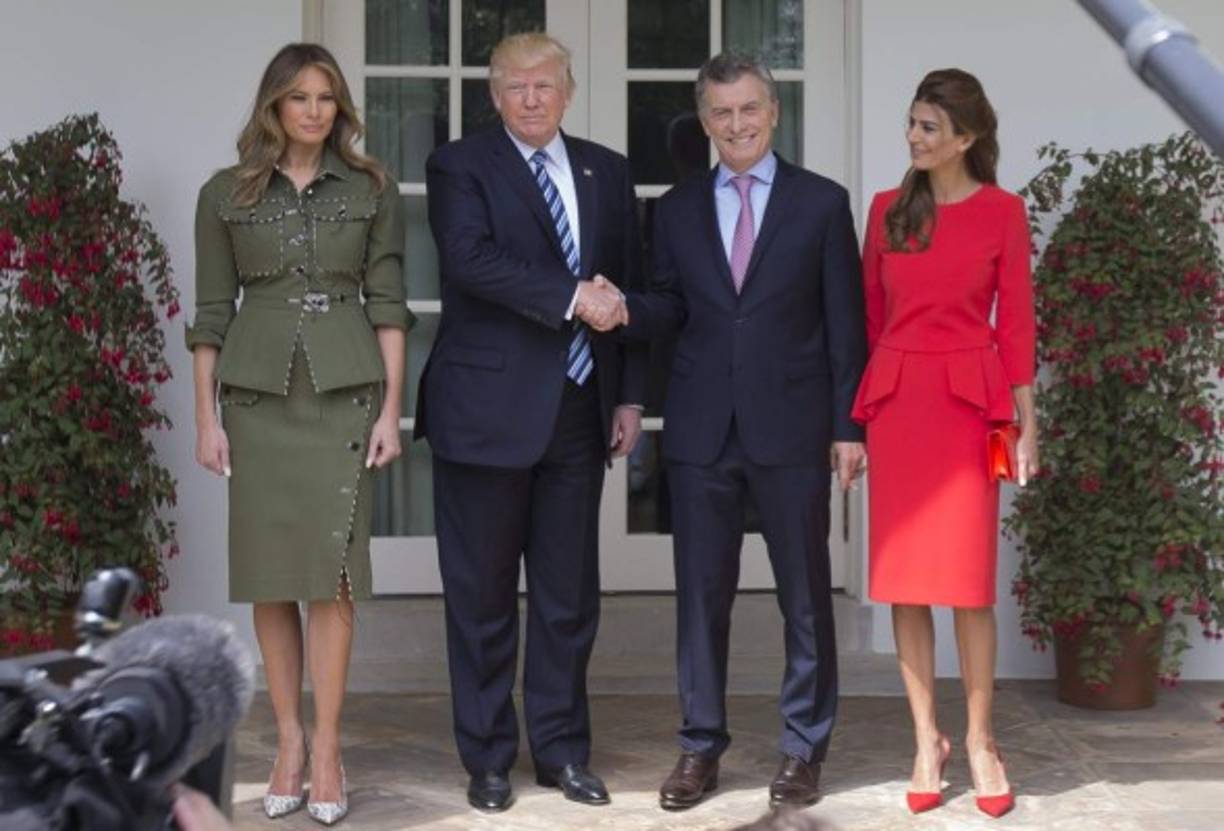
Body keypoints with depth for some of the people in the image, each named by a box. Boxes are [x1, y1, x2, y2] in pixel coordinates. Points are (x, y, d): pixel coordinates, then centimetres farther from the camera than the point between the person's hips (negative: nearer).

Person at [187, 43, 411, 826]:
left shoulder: (373, 190, 5)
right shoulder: (226, 195, 5)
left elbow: (388, 303, 3)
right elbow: (212, 311, 5)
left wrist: (391, 410, -4)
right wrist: (206, 416, 0)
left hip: (345, 392, -1)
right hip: (258, 395, 1)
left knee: (333, 572, -4)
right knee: (271, 574, 4)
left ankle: (327, 746, 4)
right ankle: (289, 739, 15)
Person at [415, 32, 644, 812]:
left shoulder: (608, 171, 13)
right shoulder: (460, 165, -1)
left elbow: (627, 286, 13)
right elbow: (471, 259, -18)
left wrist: (631, 393, 8)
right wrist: (572, 297, -21)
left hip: (579, 408, 4)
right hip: (490, 406, -4)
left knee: (570, 592, 9)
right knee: (483, 593, 4)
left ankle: (563, 748, 22)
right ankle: (488, 756, 16)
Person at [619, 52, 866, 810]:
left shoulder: (823, 202, 2)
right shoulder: (678, 208, 10)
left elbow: (845, 324, 0)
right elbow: (673, 309, 9)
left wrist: (849, 426, -4)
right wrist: (624, 310, -14)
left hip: (792, 427, -2)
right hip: (702, 429, 2)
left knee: (805, 594, 6)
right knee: (701, 593, 7)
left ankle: (804, 748, 19)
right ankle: (702, 746, 18)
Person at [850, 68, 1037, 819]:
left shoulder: (1002, 212, 0)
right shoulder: (887, 209, 8)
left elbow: (1015, 322, 1)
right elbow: (870, 315, 10)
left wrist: (1026, 422, -2)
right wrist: (855, 415, 6)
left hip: (968, 402, -3)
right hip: (895, 400, 3)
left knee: (970, 584, -1)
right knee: (904, 582, 4)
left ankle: (981, 741, 15)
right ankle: (928, 739, 16)